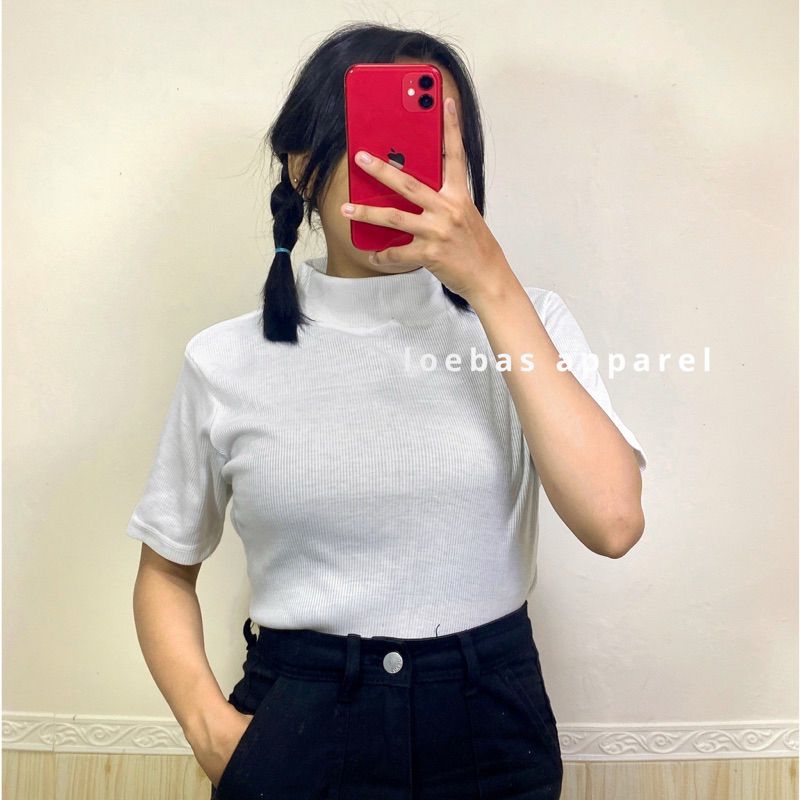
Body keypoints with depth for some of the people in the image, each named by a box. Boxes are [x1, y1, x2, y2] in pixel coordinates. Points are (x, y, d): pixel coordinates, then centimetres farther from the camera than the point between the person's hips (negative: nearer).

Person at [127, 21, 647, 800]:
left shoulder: (524, 322, -6)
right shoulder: (225, 360, -5)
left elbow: (612, 521, -21)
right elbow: (166, 570, 5)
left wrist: (490, 281, -23)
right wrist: (209, 722, -12)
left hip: (492, 735, 1)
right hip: (294, 734, 0)